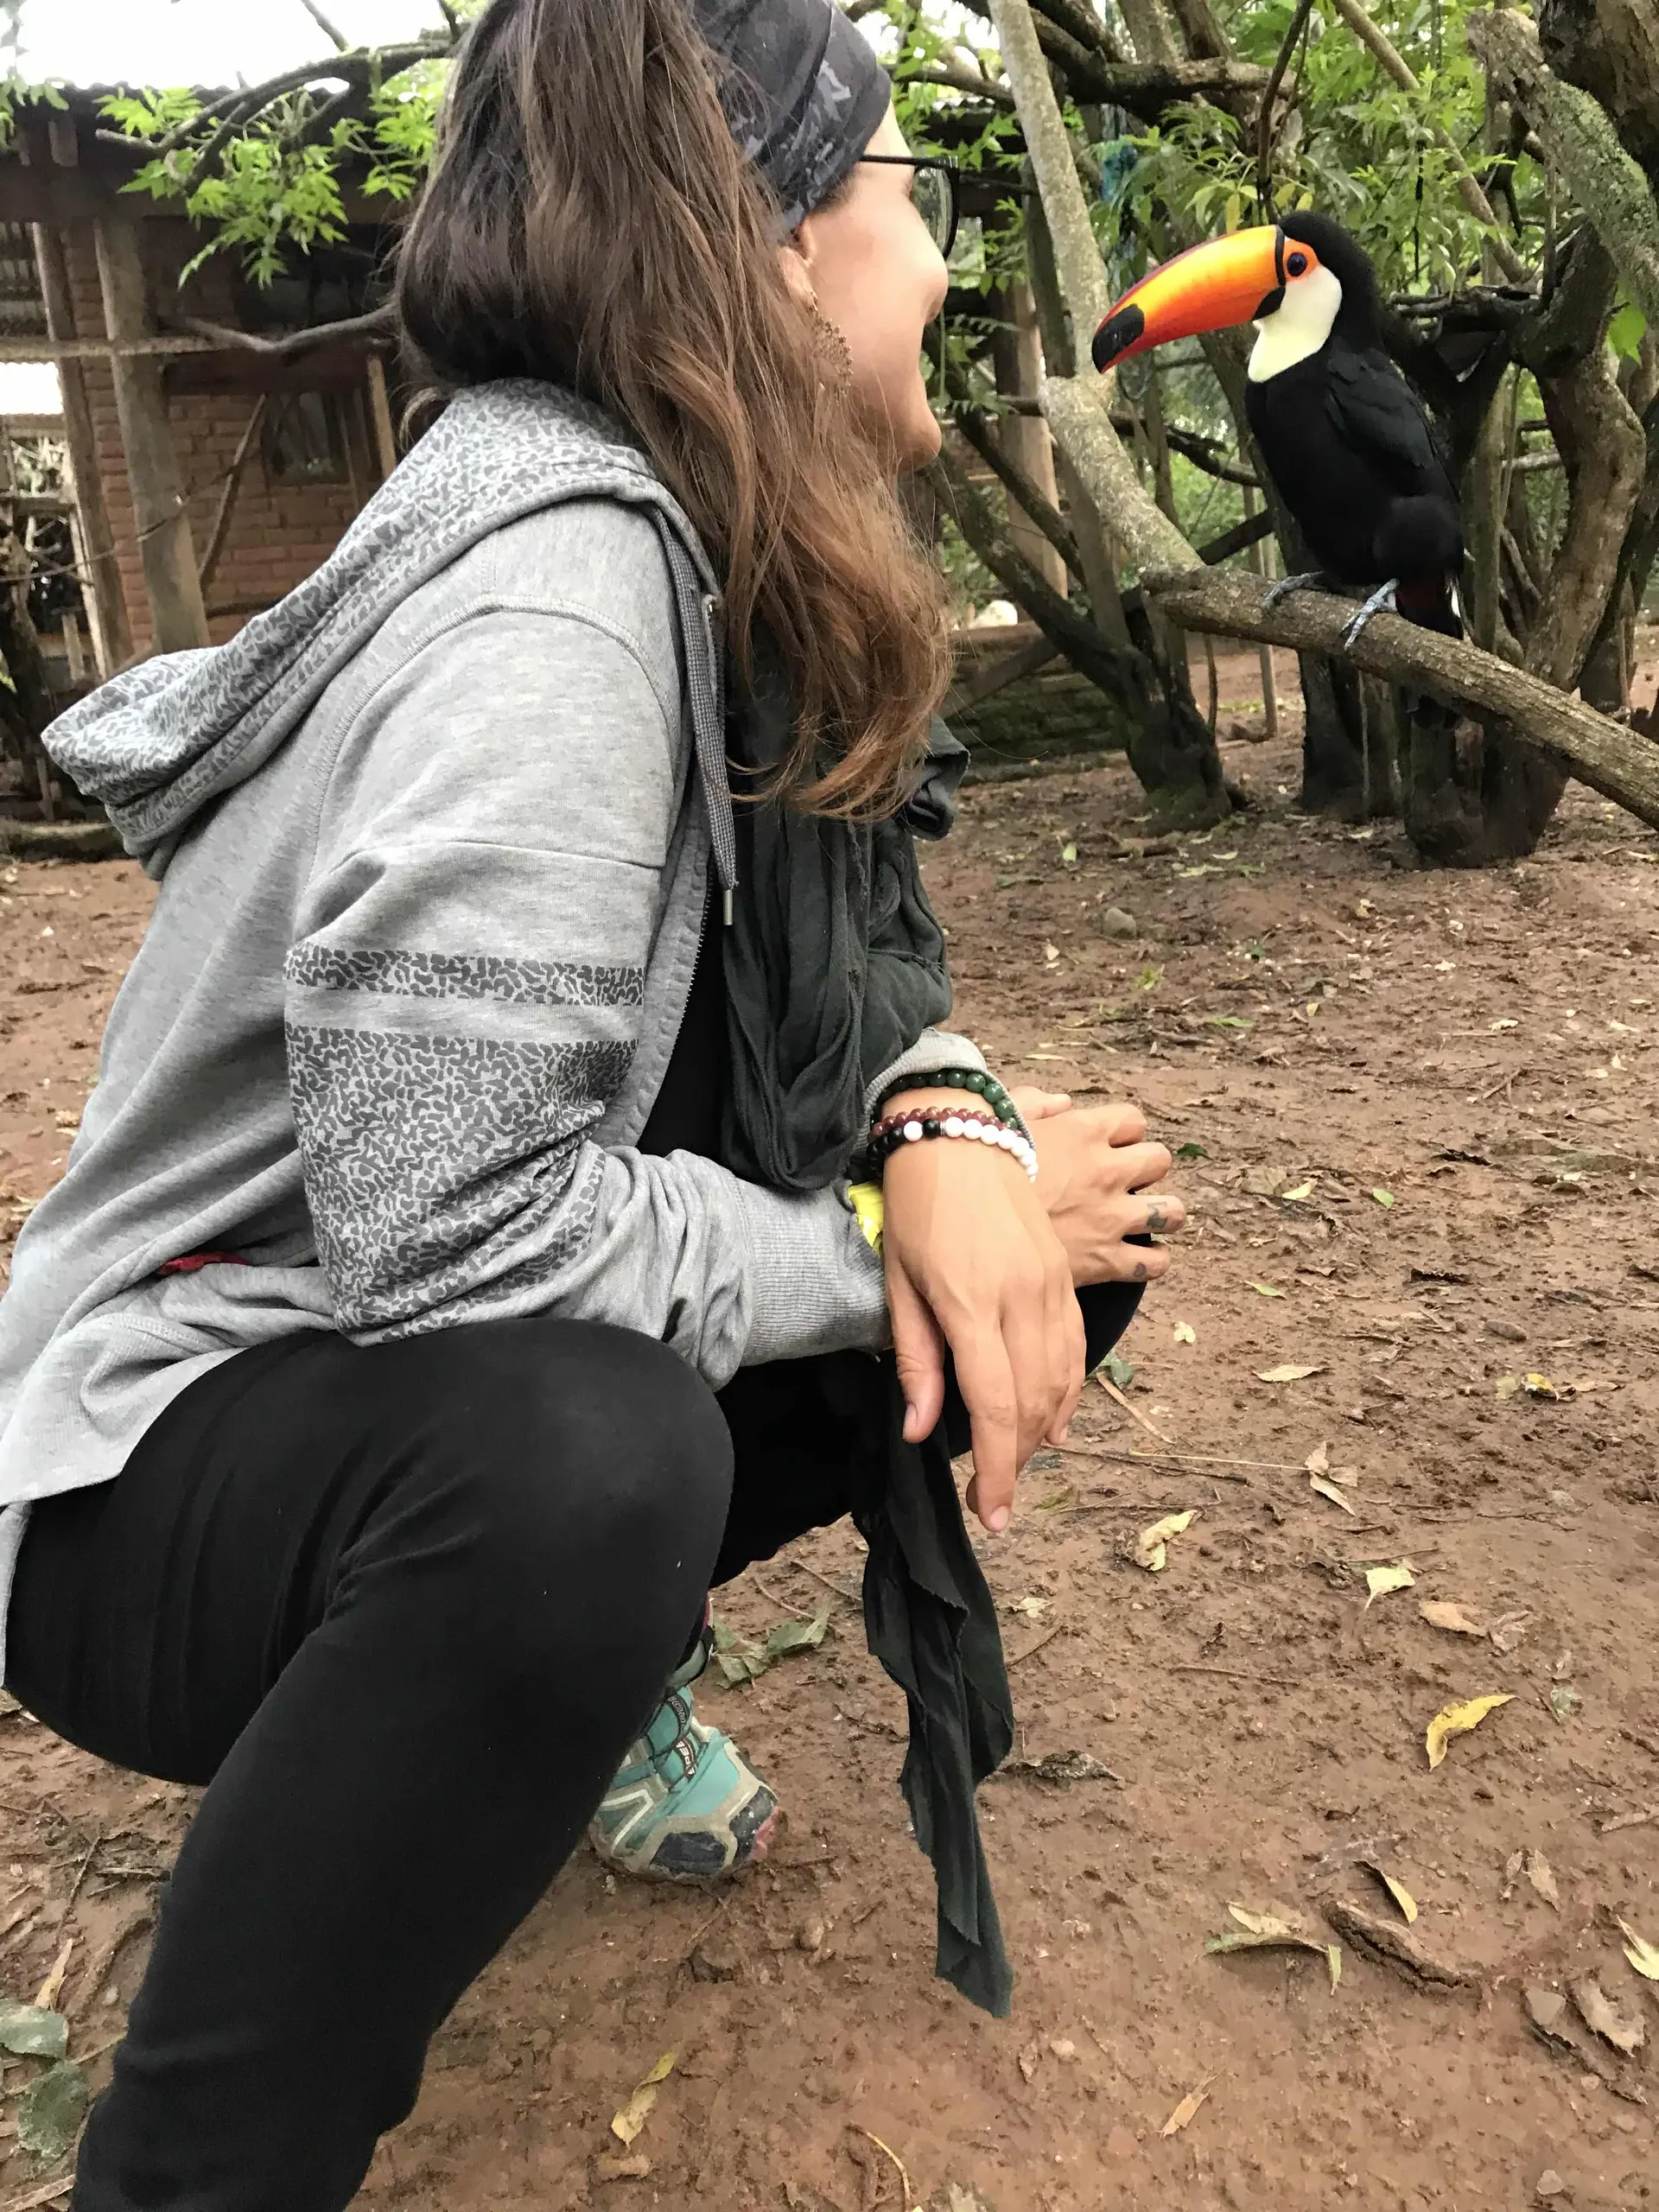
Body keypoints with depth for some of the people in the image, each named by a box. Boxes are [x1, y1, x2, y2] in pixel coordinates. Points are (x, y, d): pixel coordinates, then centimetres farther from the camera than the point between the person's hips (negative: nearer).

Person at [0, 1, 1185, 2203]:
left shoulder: (699, 557, 1)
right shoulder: (552, 576, -26)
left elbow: (842, 962, 4)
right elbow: (447, 1223, -33)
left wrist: (948, 1130, -19)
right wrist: (882, 1234, -19)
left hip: (454, 1397, 8)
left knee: (1046, 1240, 0)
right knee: (581, 1462, -39)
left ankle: (579, 1650, 18)